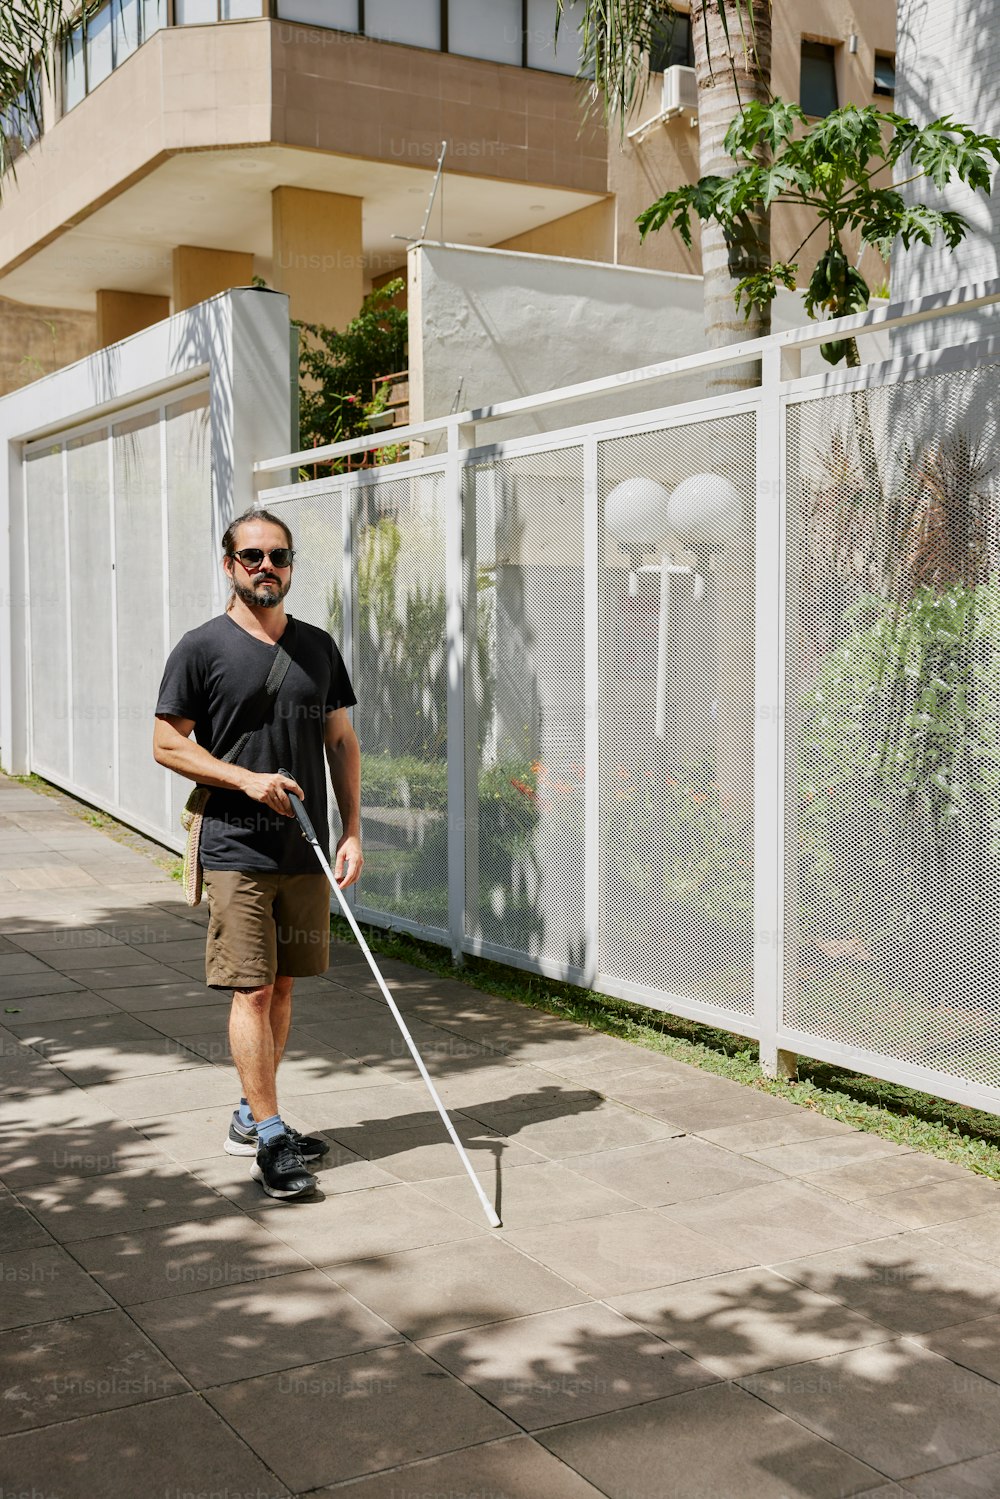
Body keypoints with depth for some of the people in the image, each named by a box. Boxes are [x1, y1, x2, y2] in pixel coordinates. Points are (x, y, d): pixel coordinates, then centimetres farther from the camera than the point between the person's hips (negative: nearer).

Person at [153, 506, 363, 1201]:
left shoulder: (318, 646, 10)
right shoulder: (202, 649, -3)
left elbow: (341, 741, 13)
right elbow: (167, 744, -3)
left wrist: (353, 831, 5)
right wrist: (247, 780, -15)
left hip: (307, 850, 5)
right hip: (237, 850, -5)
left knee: (282, 985, 11)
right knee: (252, 990, -6)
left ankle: (252, 1116, 25)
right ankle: (269, 1139, 0)